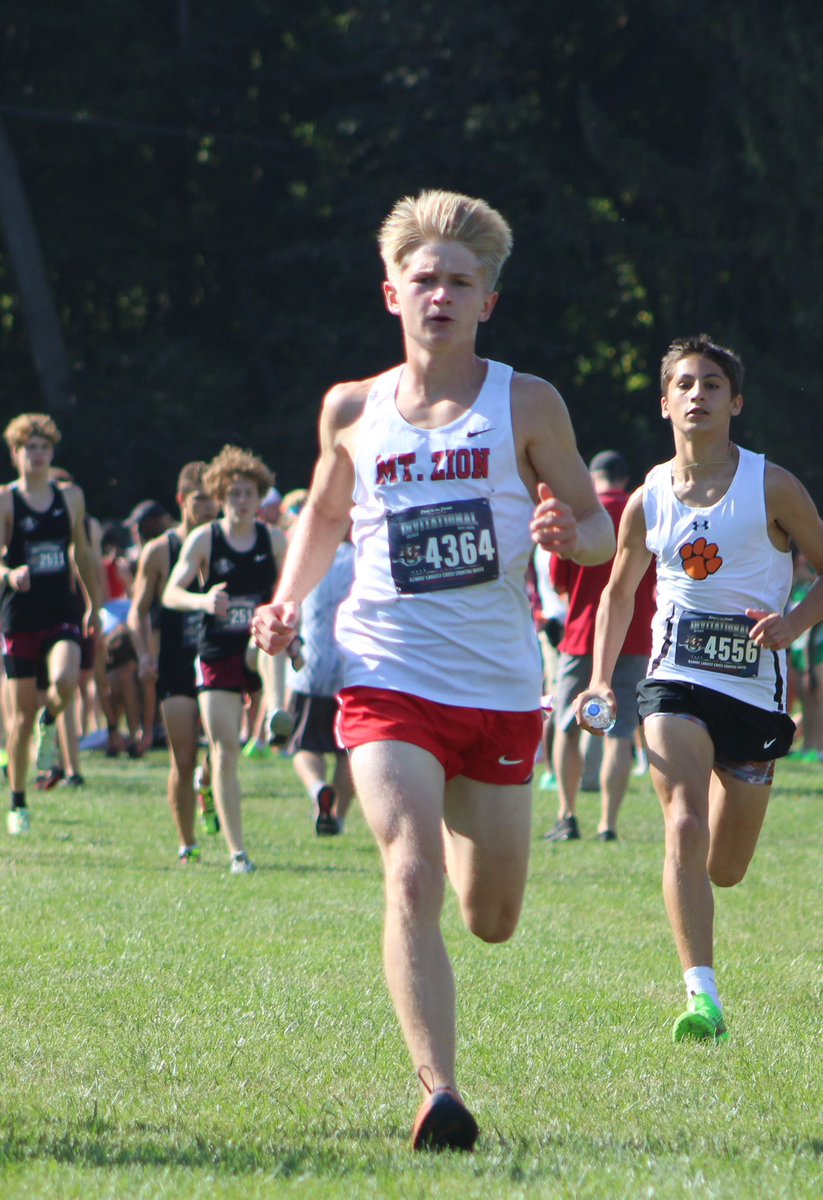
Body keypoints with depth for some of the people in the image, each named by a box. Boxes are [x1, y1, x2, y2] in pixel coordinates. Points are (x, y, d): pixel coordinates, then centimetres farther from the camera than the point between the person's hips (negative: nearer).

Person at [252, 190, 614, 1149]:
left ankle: (462, 822, 48)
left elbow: (599, 528, 5)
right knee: (411, 880, -22)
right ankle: (438, 1095, -24)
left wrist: (570, 536, -19)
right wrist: (287, 603, 6)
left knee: (493, 922, 11)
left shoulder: (527, 405, 0)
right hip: (387, 677, -1)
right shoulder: (351, 411, 5)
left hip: (501, 687, 1)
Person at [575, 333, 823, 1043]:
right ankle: (702, 996, -26)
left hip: (755, 686, 0)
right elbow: (620, 590, 19)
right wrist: (600, 679, 8)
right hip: (677, 681, 0)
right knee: (685, 828, -23)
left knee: (726, 870, 8)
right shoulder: (649, 500, 4)